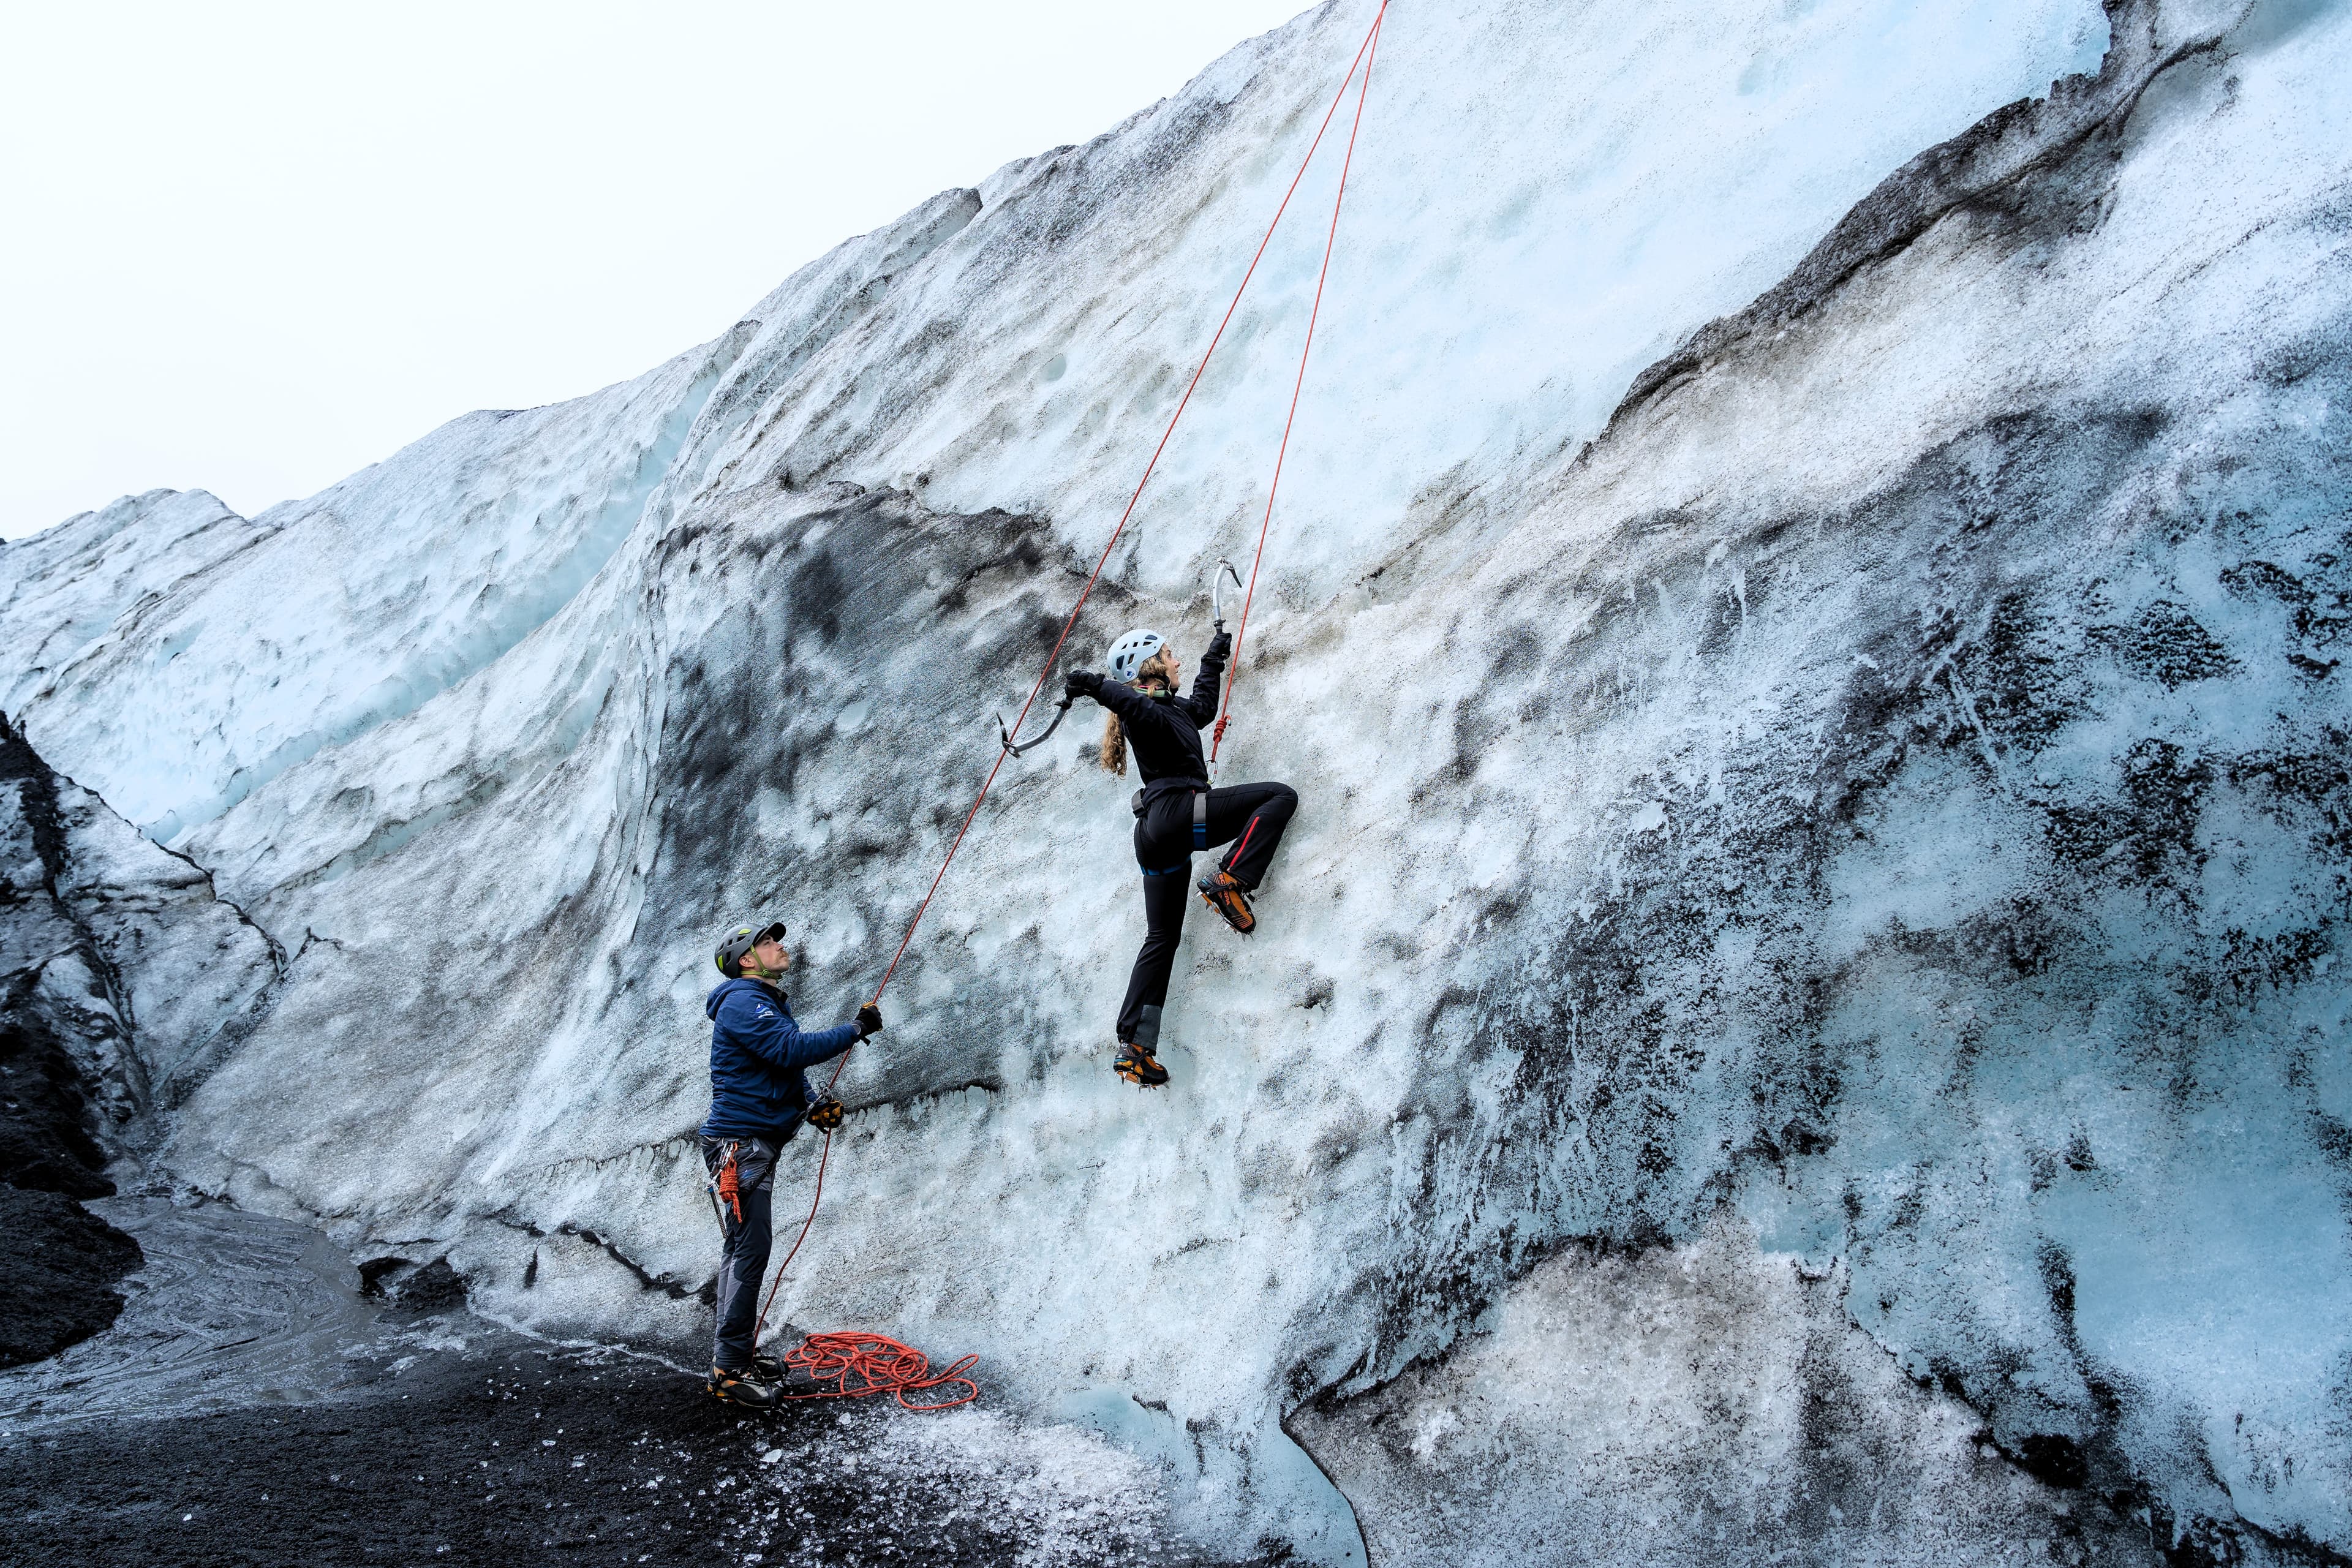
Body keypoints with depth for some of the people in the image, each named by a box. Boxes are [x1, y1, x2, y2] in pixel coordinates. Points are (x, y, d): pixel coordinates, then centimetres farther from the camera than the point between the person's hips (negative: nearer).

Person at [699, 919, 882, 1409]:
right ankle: (728, 1370, -9)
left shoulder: (767, 1003, 20)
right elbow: (792, 1049, -26)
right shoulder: (742, 1002, -14)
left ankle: (733, 1354, 22)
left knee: (743, 1249, 14)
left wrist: (812, 1106, 6)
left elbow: (785, 1067, 23)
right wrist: (854, 1029, -20)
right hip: (738, 1143, -11)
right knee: (750, 1248, -12)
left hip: (757, 1143, 11)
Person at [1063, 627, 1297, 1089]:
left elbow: (1203, 705, 46)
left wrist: (1213, 659, 58)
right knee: (1280, 796, -3)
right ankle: (1228, 881, -17)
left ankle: (1133, 1046, 5)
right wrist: (1096, 685, -50)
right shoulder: (1149, 710, -4)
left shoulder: (1174, 710, 25)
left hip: (1153, 835, 10)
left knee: (1162, 938, 11)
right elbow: (1133, 703, -29)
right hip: (1178, 811, -10)